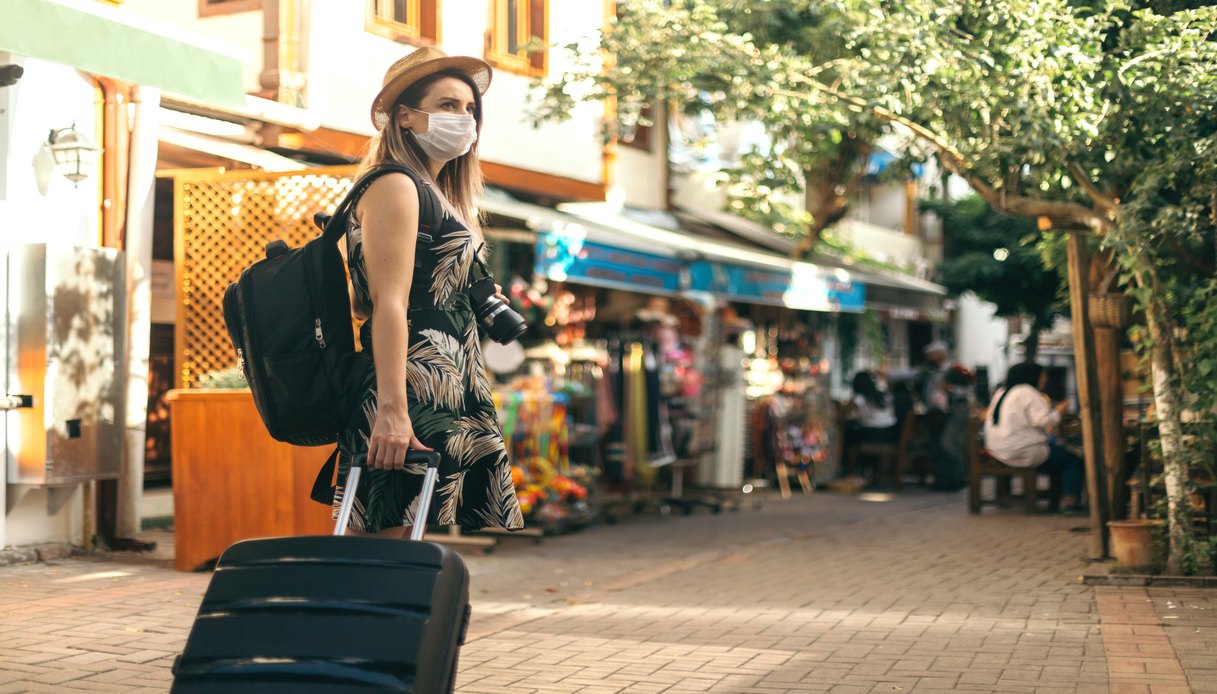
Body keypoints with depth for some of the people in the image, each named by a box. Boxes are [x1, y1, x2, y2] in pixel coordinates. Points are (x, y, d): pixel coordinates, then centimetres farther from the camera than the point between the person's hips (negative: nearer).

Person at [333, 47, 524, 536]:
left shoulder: (439, 194, 23)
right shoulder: (395, 186, -6)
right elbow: (389, 303, -17)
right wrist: (390, 411, -25)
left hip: (452, 402, 10)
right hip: (414, 403, -10)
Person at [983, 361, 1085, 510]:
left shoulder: (1001, 393, 17)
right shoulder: (1027, 392, -11)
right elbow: (1043, 420, -20)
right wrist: (1058, 412, -2)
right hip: (1022, 452, -9)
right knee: (1074, 461, -1)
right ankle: (1070, 502, -9)